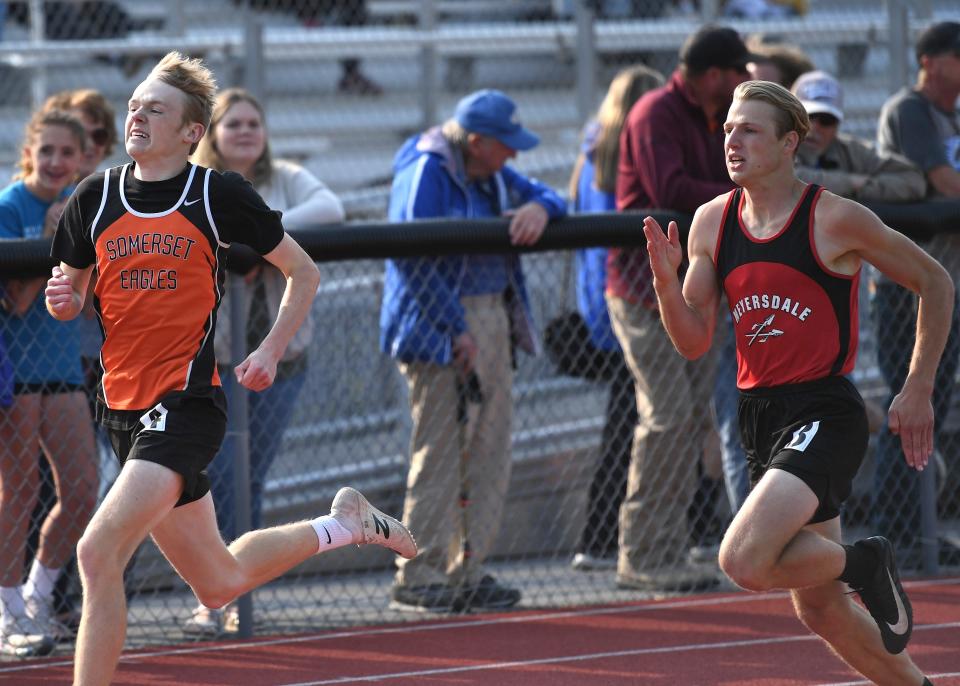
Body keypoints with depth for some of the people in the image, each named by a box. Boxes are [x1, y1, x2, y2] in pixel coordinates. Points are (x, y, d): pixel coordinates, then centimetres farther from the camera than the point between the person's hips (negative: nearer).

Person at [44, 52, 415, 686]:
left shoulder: (220, 194, -4)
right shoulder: (95, 198, 6)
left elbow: (303, 272, 7)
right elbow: (69, 293, 17)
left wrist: (271, 353, -5)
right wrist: (64, 299, -6)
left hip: (188, 402, -6)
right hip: (124, 408, 6)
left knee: (98, 552, -23)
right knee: (219, 583, 16)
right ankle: (343, 526, 40)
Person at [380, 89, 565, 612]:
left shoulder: (494, 175, 16)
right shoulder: (426, 173, -12)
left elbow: (549, 197, 22)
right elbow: (412, 258, -18)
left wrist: (539, 207, -5)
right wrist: (456, 328, -19)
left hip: (491, 320, 9)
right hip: (439, 326, -9)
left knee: (490, 449, 7)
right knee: (439, 449, -10)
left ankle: (468, 570, 12)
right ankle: (418, 578, -7)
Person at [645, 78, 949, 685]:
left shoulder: (835, 219, -10)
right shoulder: (712, 222, 5)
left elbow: (934, 283, 1)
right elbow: (694, 342, 8)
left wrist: (918, 390, -1)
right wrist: (666, 279, -11)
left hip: (825, 413, -6)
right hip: (761, 417, 6)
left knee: (744, 560, -26)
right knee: (820, 609, 11)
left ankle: (866, 563, 0)